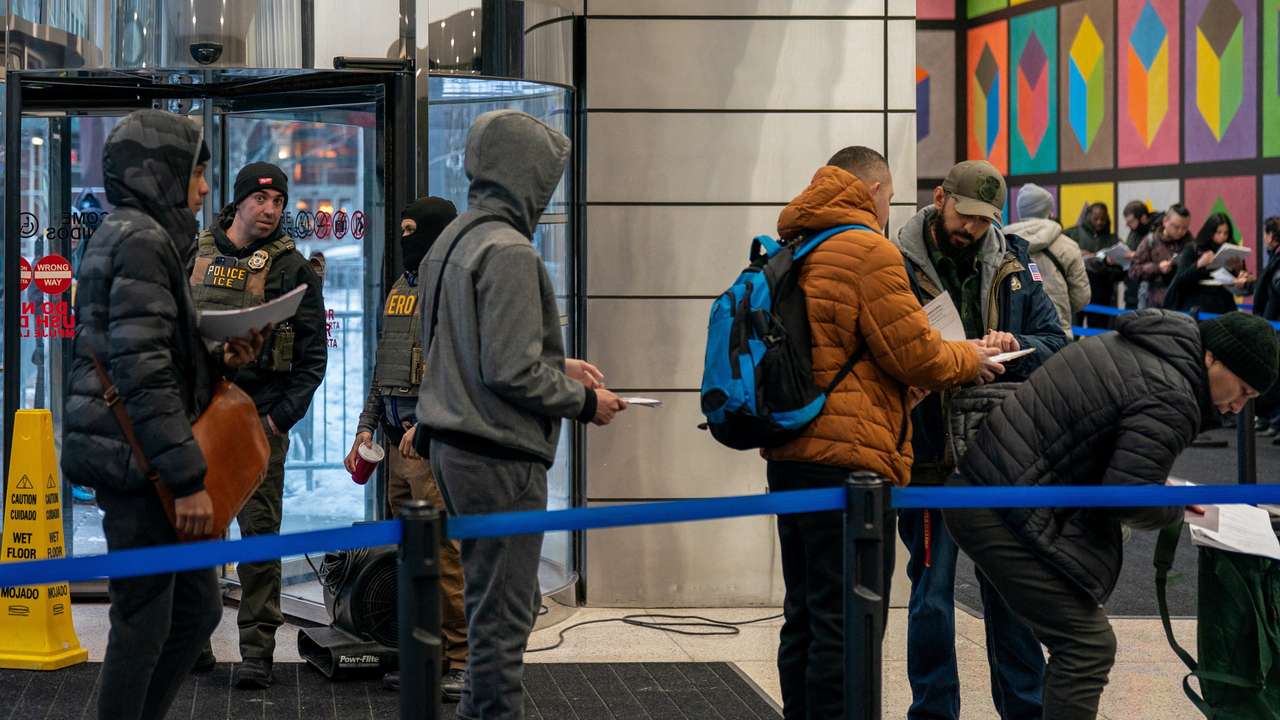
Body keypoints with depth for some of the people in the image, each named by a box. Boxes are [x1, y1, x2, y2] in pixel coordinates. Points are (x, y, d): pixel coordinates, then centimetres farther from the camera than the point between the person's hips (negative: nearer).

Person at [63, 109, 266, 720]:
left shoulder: (124, 236, 18)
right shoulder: (142, 240, -14)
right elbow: (144, 372, -21)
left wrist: (220, 360, 9)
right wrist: (188, 478, -22)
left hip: (132, 457, 10)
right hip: (136, 459, -10)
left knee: (197, 606, 15)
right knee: (146, 617, -3)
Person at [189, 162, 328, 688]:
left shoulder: (291, 267, 1)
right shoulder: (195, 256, 8)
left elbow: (313, 352, 1)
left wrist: (283, 415, -7)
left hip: (258, 419, -3)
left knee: (259, 533, -3)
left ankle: (256, 650, 1)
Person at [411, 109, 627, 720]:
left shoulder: (450, 242, 13)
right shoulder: (509, 252, -17)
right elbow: (510, 371, -22)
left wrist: (558, 366, 17)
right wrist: (584, 402, -8)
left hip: (453, 448, 10)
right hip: (500, 458, -10)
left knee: (503, 601, 18)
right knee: (503, 612, -2)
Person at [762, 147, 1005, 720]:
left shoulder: (794, 253, 16)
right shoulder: (869, 250, -9)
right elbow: (914, 353, -12)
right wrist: (968, 360, 7)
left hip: (790, 457, 9)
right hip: (848, 457, -9)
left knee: (805, 619, 15)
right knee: (846, 625, -6)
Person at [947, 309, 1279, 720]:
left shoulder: (1137, 347, 12)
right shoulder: (1170, 398, -18)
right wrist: (1176, 506, -2)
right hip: (1005, 515, -10)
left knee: (1079, 642, 17)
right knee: (1089, 645, -10)